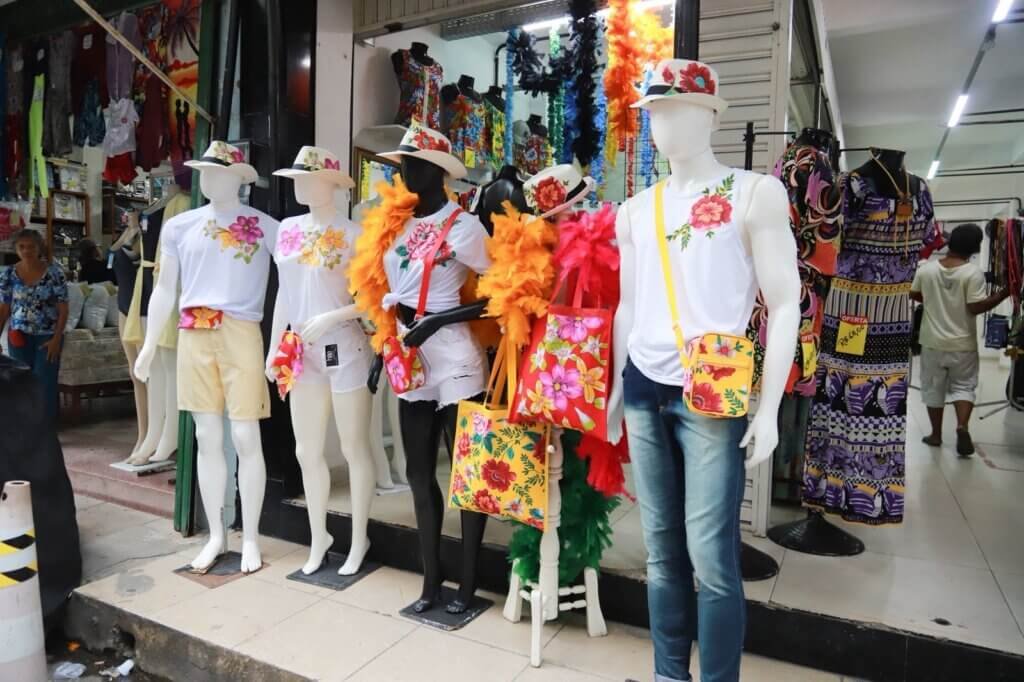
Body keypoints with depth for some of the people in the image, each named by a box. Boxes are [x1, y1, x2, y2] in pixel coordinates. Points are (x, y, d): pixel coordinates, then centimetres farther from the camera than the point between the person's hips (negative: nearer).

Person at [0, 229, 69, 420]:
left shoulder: (54, 272, -7)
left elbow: (63, 309, -6)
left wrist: (56, 338, -11)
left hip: (48, 336, -2)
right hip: (19, 336, 2)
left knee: (45, 383, -3)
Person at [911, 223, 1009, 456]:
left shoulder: (926, 268, -4)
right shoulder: (973, 272, -14)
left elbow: (914, 295, 8)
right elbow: (976, 307, -16)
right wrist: (1003, 294, -8)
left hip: (933, 342, 2)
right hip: (963, 343, -2)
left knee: (933, 388, 12)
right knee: (963, 386, 11)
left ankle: (936, 434, 20)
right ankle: (962, 426, -10)